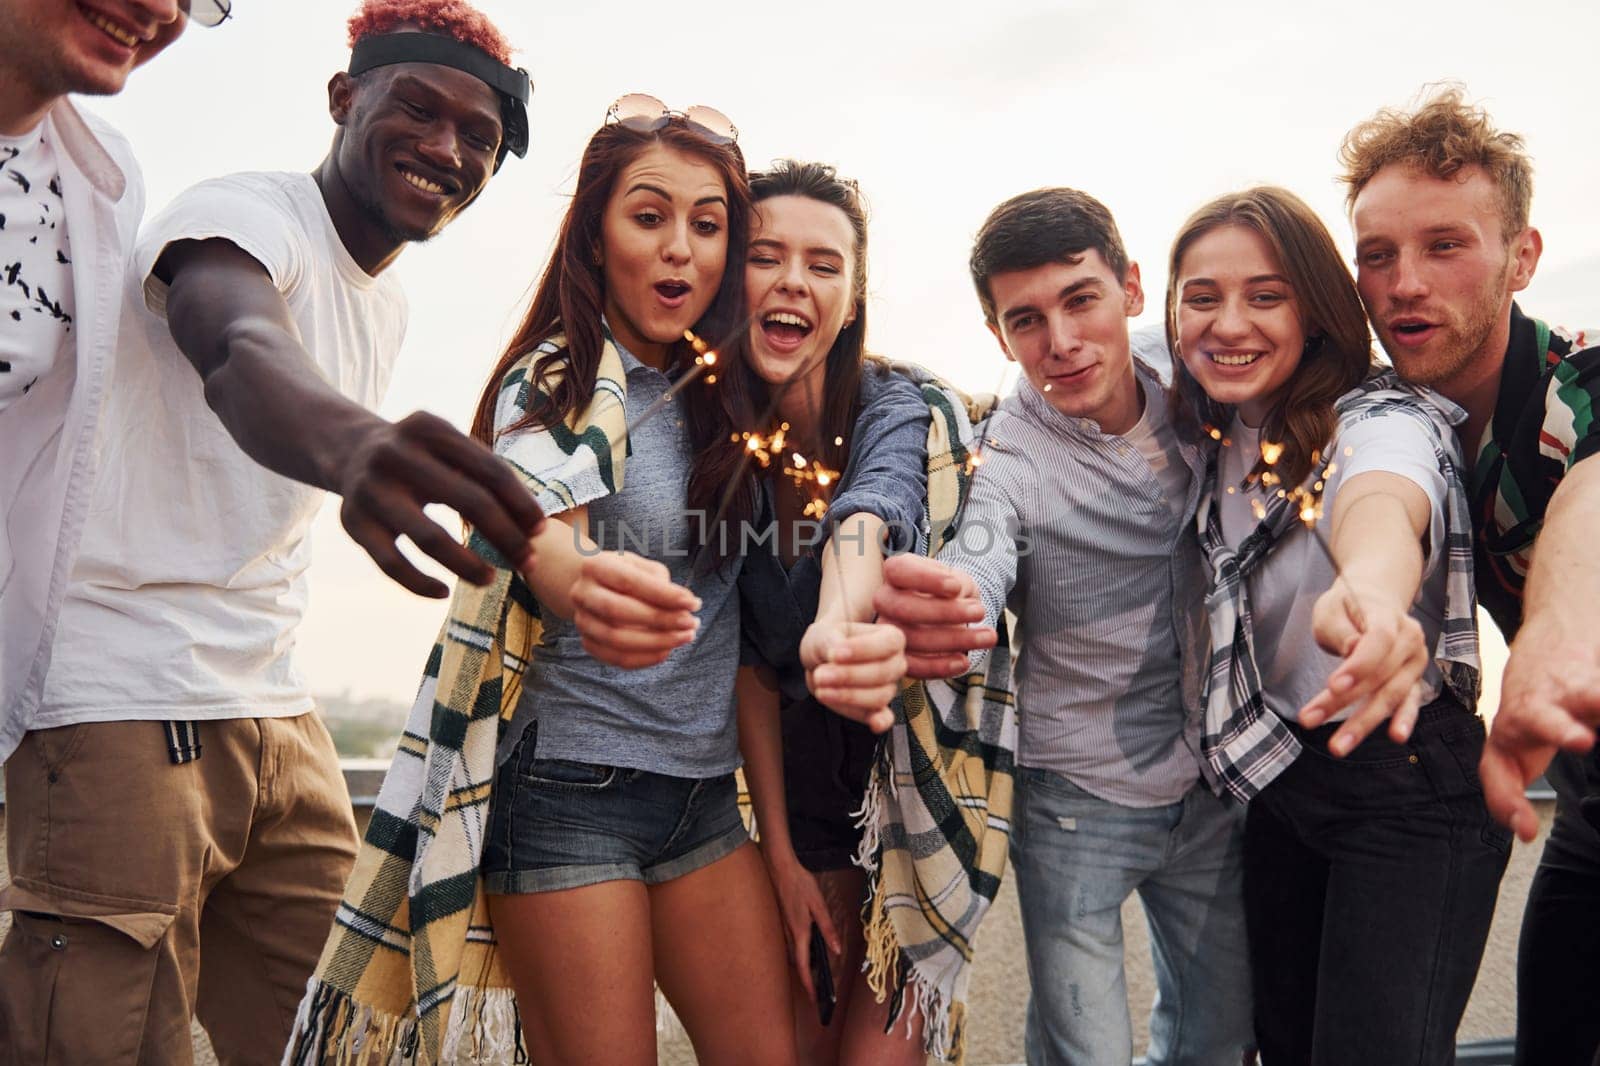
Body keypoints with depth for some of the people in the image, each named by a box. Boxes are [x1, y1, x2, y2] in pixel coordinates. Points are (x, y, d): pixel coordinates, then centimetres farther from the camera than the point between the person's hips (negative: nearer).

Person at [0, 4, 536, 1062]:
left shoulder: (387, 301, 15)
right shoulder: (248, 214, -10)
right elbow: (239, 353, -35)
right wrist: (351, 442, -57)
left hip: (275, 711, 8)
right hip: (124, 706, -8)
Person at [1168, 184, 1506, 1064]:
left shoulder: (1382, 421, -20)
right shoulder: (1218, 441, 1)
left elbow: (1380, 504, -46)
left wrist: (1368, 592, -68)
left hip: (1408, 785, -6)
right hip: (1280, 784, 7)